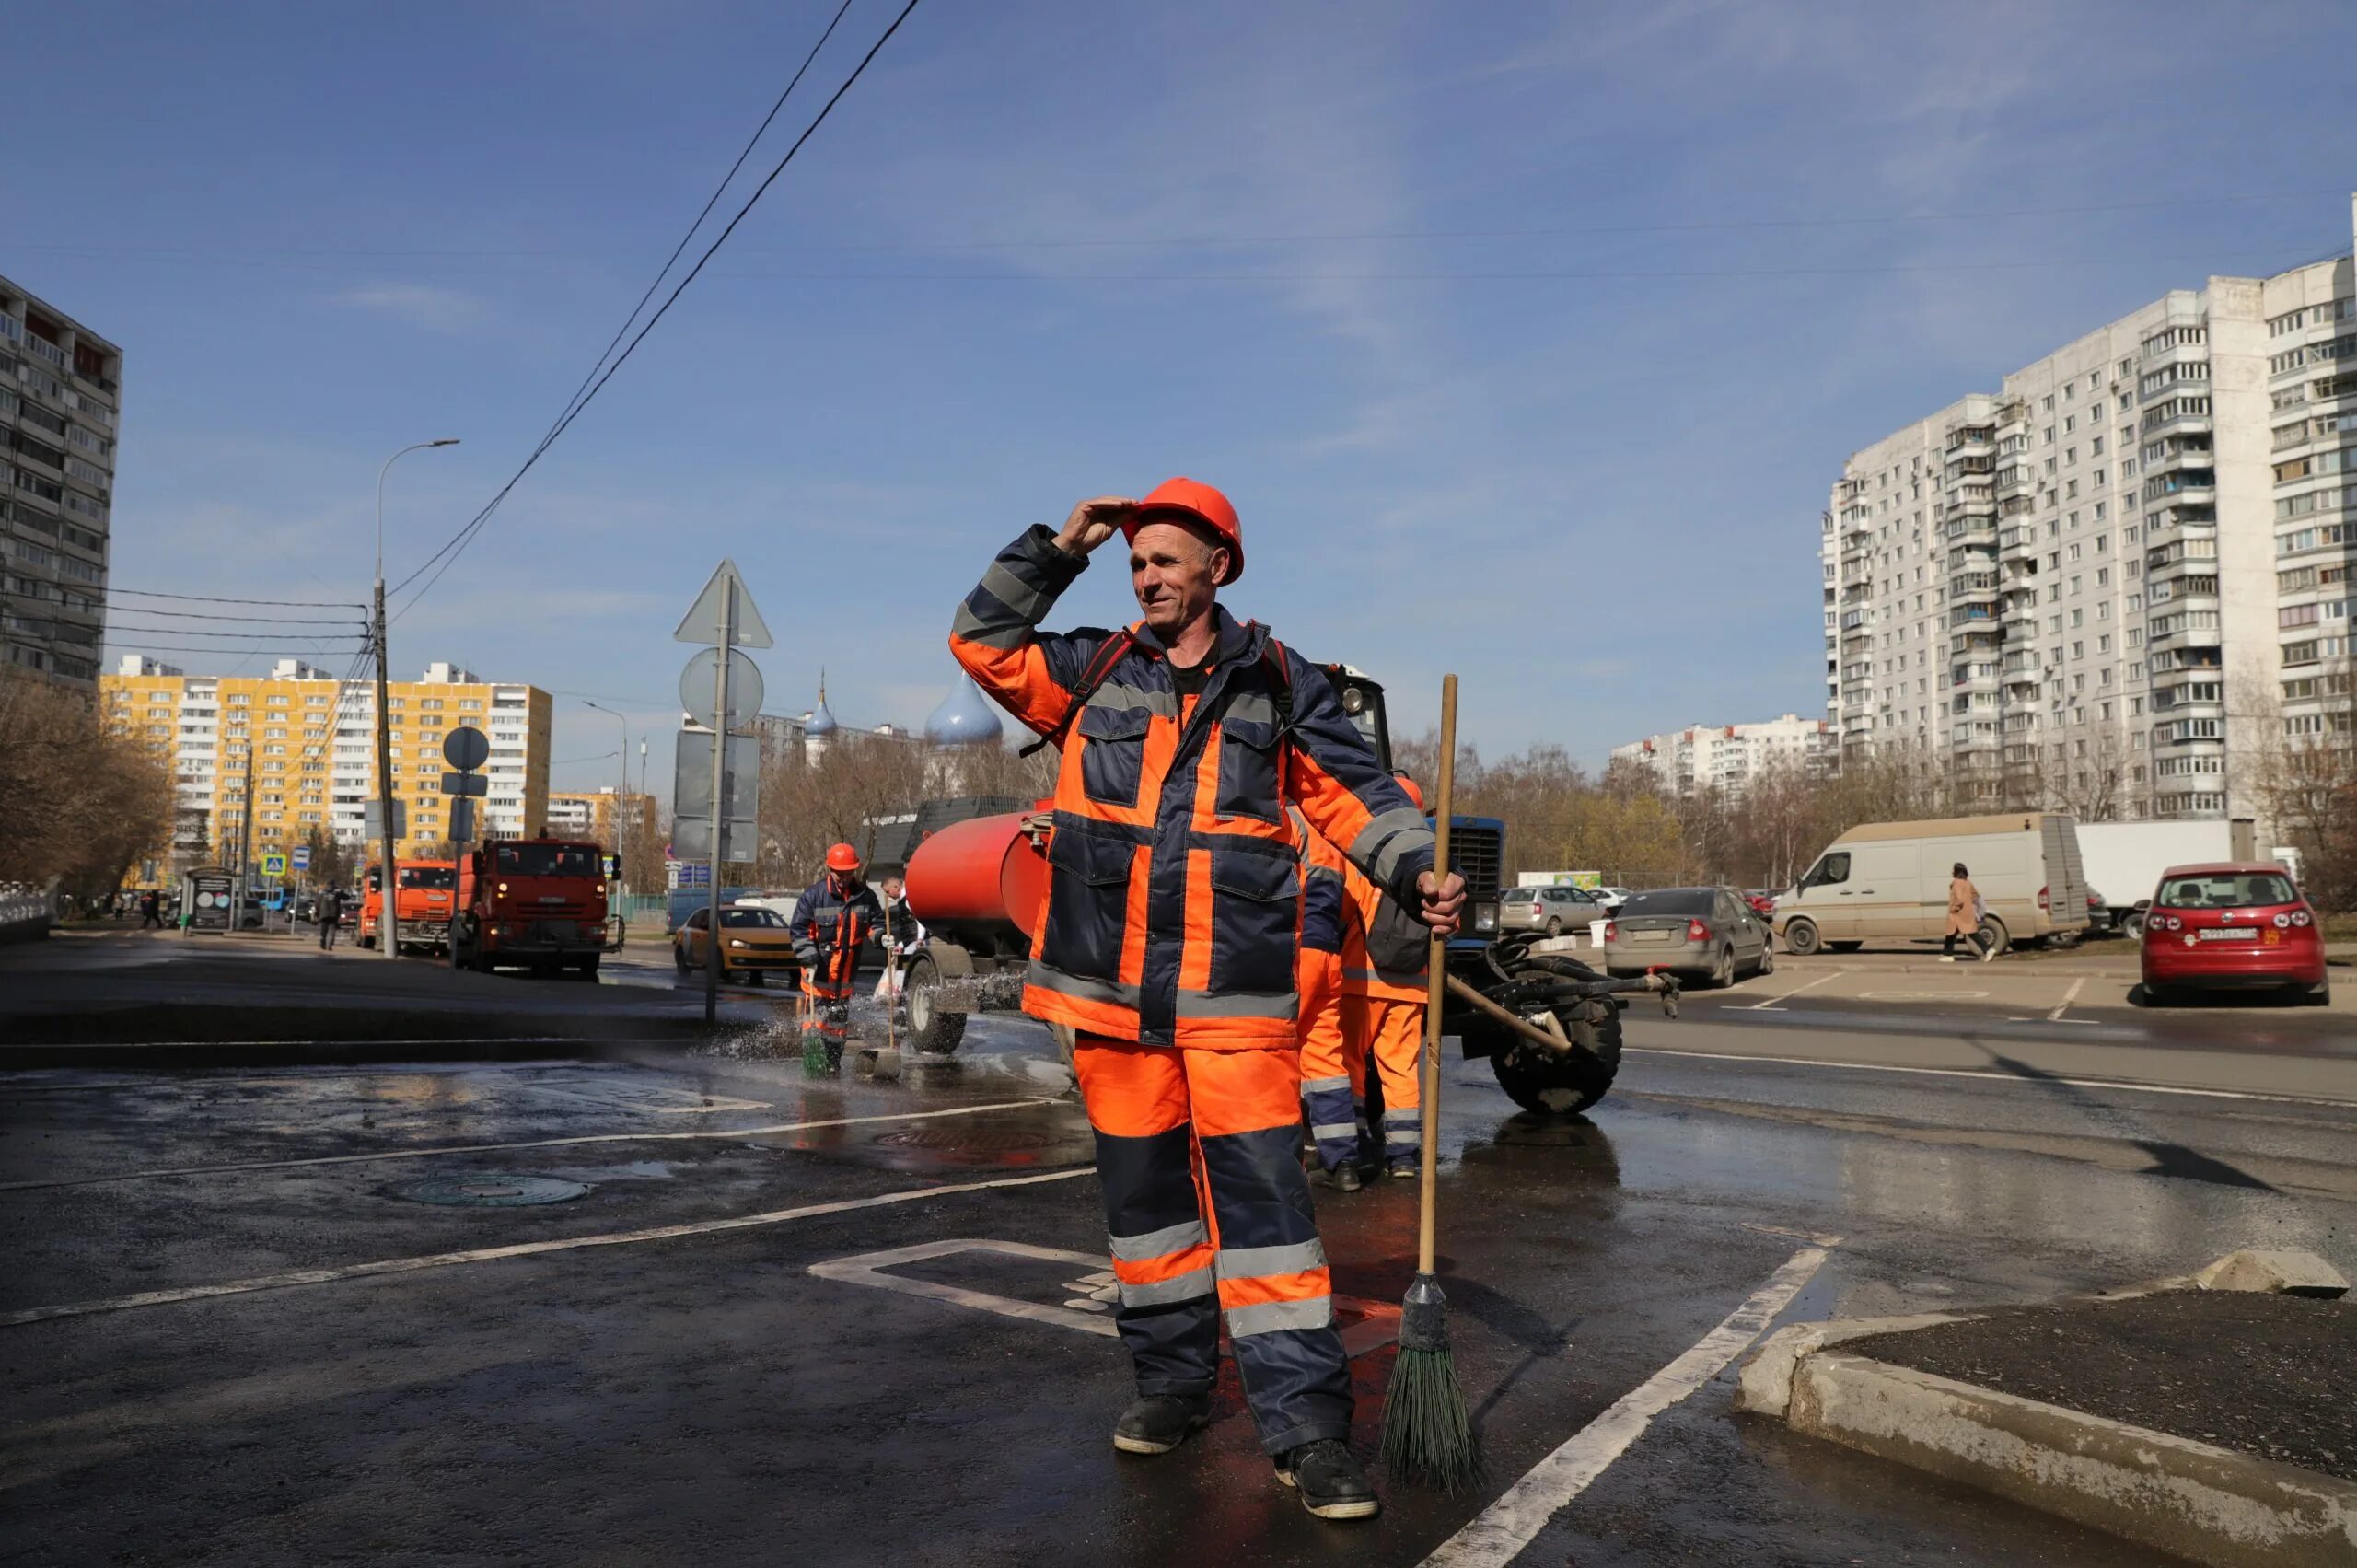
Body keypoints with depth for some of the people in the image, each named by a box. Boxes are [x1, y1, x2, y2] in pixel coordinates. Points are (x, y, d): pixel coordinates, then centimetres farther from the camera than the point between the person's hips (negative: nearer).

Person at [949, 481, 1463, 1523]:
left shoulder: (1279, 683, 8)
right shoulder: (1092, 671, 12)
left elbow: (1352, 792, 5)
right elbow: (982, 642, 11)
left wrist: (1418, 873, -12)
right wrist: (1057, 550, 5)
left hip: (1236, 990, -2)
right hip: (1111, 986, 3)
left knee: (1261, 1188, -8)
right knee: (1142, 1187, 12)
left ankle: (1305, 1423, -3)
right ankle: (1171, 1380, 28)